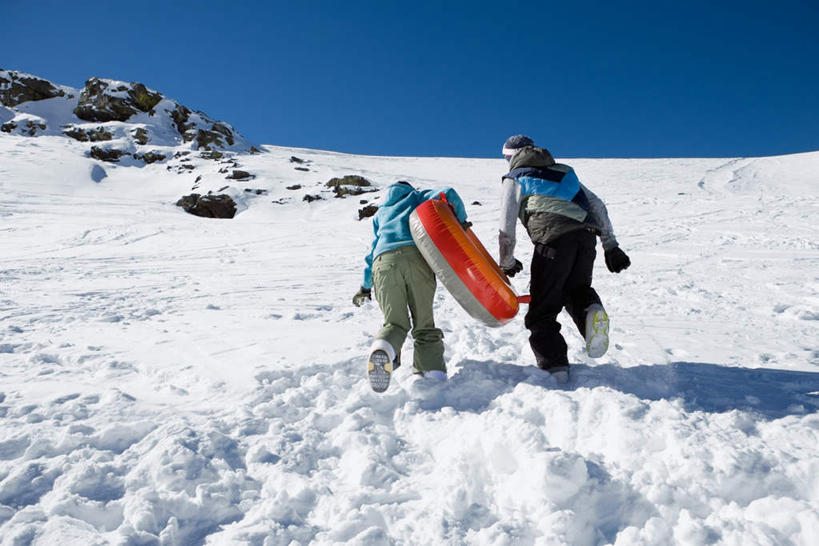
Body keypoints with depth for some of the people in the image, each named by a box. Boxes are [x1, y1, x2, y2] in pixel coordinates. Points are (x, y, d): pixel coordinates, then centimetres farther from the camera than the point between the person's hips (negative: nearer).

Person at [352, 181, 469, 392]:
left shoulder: (380, 213, 38)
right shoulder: (418, 197, 32)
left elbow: (374, 249, 36)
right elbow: (448, 194, 12)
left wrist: (365, 286, 42)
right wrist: (462, 224, 21)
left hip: (384, 262, 2)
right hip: (416, 255, -2)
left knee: (395, 322, 4)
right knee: (424, 322, 6)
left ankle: (383, 348, -28)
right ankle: (432, 370, -7)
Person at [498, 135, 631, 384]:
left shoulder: (513, 179, 20)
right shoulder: (563, 171, 33)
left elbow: (507, 227, 8)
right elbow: (597, 205, 25)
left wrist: (507, 263, 22)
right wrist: (611, 246, 23)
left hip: (553, 236, -5)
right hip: (586, 234, 5)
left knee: (542, 310, 4)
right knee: (577, 289, 25)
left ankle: (555, 368, -6)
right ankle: (591, 309, -8)